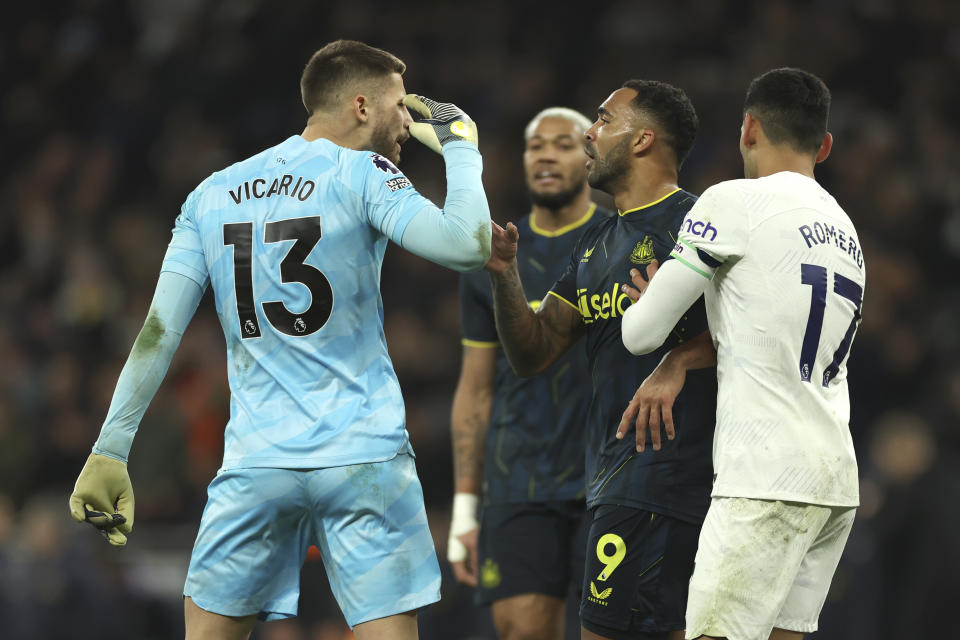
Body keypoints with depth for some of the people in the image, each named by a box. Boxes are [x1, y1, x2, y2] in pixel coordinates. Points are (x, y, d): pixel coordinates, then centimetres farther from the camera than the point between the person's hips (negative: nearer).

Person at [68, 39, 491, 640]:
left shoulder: (211, 196, 10)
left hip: (257, 463, 3)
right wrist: (459, 144, 0)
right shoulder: (361, 175, -4)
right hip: (366, 456, -3)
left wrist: (110, 451, 7)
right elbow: (467, 247, -16)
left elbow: (160, 332, 5)